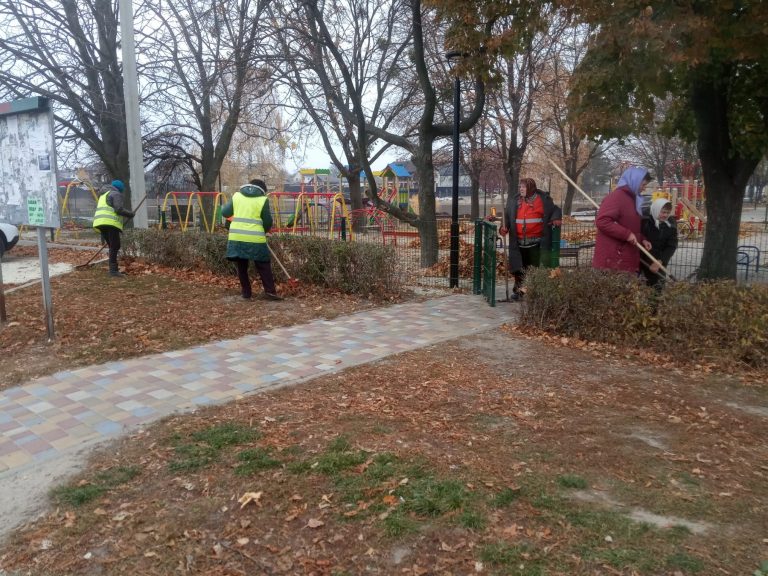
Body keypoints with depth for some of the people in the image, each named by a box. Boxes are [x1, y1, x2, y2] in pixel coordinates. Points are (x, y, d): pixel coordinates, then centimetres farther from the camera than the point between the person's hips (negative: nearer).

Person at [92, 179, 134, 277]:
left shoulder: (104, 195, 30)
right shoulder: (116, 194, 0)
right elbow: (119, 209, -14)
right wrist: (129, 214, 2)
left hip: (100, 222, 9)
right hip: (111, 223, -9)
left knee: (112, 246, 14)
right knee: (115, 246, -7)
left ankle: (113, 269, 15)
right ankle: (113, 270, -12)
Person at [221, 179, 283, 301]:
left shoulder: (236, 195, 10)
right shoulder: (263, 200, 1)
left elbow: (224, 212, 12)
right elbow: (268, 222, 2)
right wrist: (263, 231, 21)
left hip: (236, 237, 3)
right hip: (255, 238, -3)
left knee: (241, 267, 14)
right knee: (264, 266, 7)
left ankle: (246, 292, 18)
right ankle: (270, 292, 2)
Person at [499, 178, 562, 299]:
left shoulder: (543, 199, 1)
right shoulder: (514, 200, 8)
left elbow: (555, 210, 9)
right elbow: (507, 216, 12)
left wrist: (556, 218, -12)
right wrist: (504, 227, -5)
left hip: (536, 242, -3)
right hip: (519, 241, 3)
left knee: (536, 267, 1)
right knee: (519, 267, 9)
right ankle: (518, 290, 21)